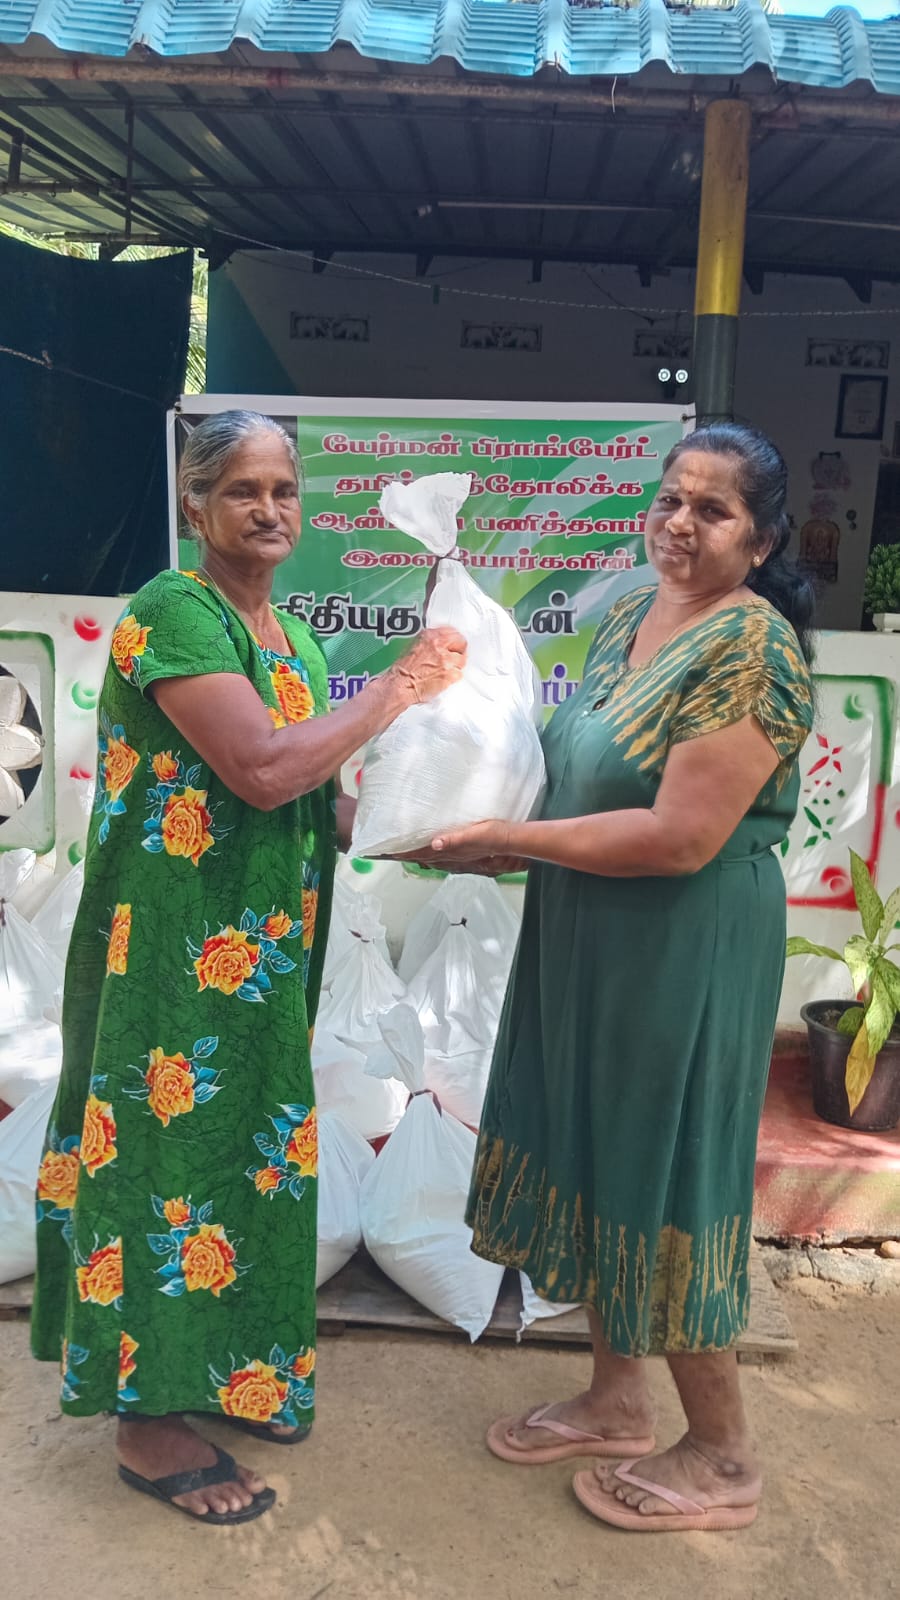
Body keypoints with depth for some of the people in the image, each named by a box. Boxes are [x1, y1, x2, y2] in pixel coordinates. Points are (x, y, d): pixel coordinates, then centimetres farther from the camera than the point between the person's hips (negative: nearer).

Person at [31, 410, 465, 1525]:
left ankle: (231, 1371, 37)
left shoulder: (290, 637, 12)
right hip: (175, 951, -8)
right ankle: (150, 1420, 20)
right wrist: (394, 690, -16)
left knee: (245, 1150, 17)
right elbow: (261, 769, -26)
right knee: (172, 1148, 2)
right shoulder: (175, 612, -14)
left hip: (262, 954, 9)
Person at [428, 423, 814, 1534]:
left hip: (687, 952, -8)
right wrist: (503, 839, 1)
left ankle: (721, 1458, 29)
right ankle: (615, 1401, 40)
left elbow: (683, 836, -25)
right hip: (589, 940, 8)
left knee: (663, 1181, 5)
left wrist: (511, 840, -19)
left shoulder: (751, 646, -19)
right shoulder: (630, 616, 7)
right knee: (596, 1158, 17)